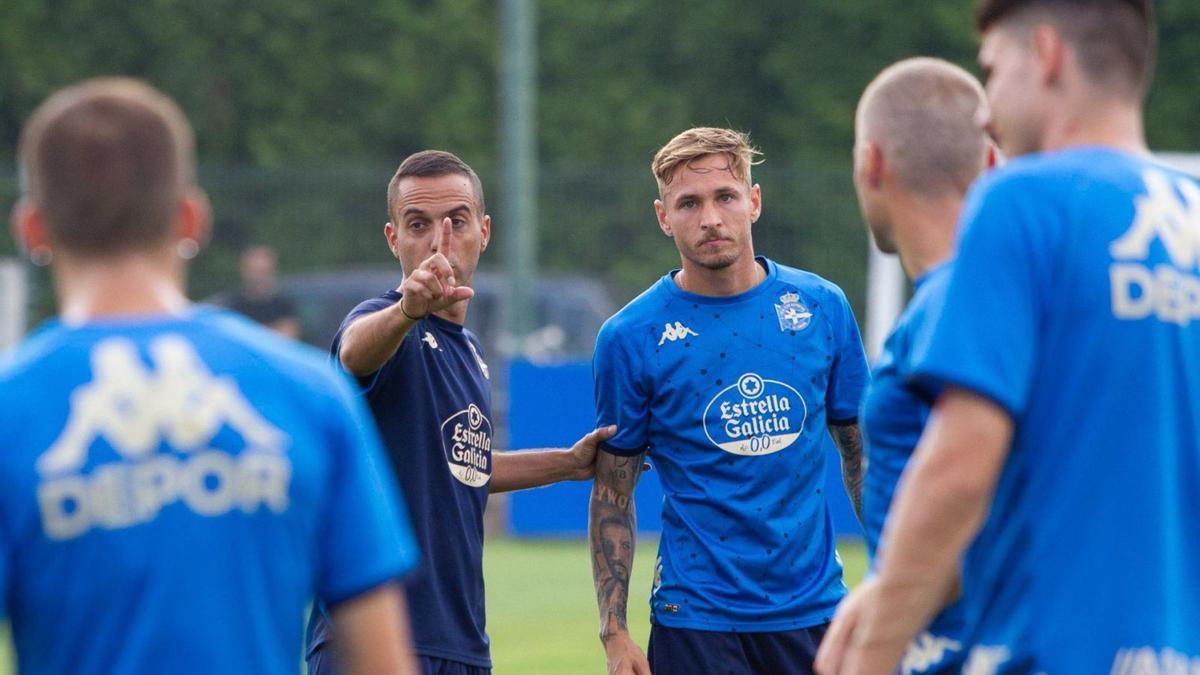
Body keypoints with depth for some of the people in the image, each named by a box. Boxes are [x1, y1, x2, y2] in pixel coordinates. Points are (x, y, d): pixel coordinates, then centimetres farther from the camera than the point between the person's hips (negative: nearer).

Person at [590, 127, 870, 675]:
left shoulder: (821, 306, 3)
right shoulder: (631, 337, -3)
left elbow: (860, 450, 13)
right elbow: (612, 493, 1)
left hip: (815, 607, 2)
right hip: (697, 623, -2)